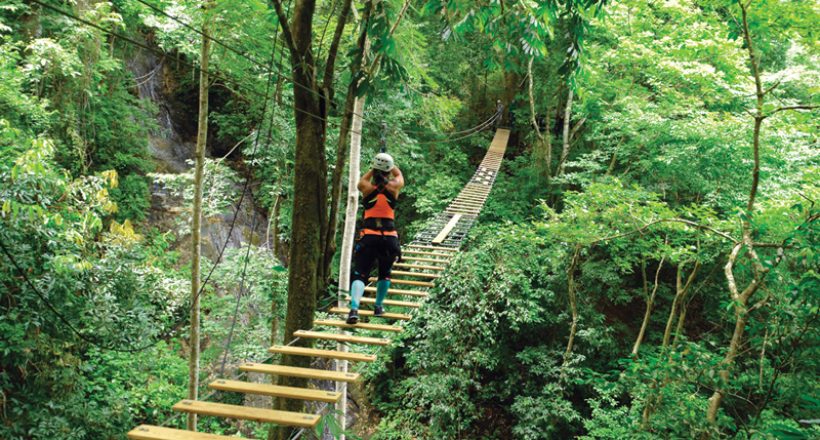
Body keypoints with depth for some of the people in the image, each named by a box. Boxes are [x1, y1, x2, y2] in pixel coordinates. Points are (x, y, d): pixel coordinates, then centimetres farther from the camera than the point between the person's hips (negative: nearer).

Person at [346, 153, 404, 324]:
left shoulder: (367, 187, 3)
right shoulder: (393, 187, 3)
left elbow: (362, 180, 29)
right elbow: (399, 175, 27)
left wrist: (375, 169, 35)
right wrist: (388, 164, 38)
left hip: (369, 237, -1)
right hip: (389, 237, 1)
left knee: (360, 274, -4)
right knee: (385, 273, 22)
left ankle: (354, 309, -24)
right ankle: (378, 307, 29)